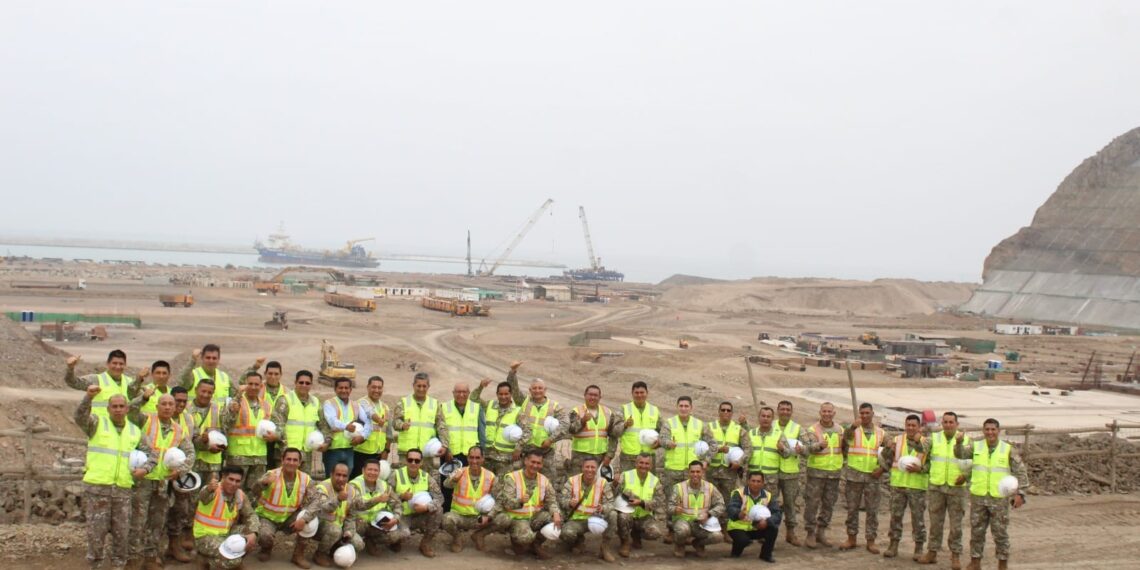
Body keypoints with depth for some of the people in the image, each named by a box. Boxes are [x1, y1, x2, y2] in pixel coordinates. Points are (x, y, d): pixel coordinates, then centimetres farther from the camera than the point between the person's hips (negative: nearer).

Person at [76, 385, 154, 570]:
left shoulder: (135, 431, 13)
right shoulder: (97, 423, 2)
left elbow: (152, 454, 18)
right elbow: (80, 417, -19)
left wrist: (145, 469, -2)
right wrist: (89, 397, -36)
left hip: (123, 490, 3)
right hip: (96, 487, -3)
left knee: (122, 533, 8)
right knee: (96, 532, 0)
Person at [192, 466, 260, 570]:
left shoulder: (240, 495, -1)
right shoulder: (212, 491, -21)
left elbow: (251, 515, 3)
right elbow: (203, 496, -44)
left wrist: (253, 534, -18)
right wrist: (210, 489, -70)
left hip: (226, 534, 7)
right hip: (205, 537, -7)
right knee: (233, 560, -28)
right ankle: (209, 559, 2)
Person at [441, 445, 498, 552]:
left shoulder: (490, 476, -4)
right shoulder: (459, 472, -11)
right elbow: (446, 484, -30)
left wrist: (488, 515, -18)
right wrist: (453, 480, -53)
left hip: (479, 517, 2)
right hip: (458, 515, -2)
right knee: (447, 519, -34)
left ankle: (478, 535, 8)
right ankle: (457, 537, 3)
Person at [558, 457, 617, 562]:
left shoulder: (603, 483, -4)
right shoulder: (572, 481, -5)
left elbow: (610, 503, -9)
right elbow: (562, 501, -8)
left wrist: (603, 508, -33)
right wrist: (569, 503, -33)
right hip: (576, 520, -1)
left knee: (613, 515, -28)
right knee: (566, 533, -33)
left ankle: (605, 548, -10)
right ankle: (579, 539, 8)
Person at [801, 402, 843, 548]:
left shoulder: (840, 430, 9)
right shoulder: (813, 430, -6)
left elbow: (845, 448, 21)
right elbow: (808, 447, -21)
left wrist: (843, 462, 4)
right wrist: (819, 445, -39)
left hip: (834, 472, 5)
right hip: (816, 471, -5)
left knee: (829, 504, 11)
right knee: (812, 503, -4)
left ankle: (821, 532, 23)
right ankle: (810, 534, 4)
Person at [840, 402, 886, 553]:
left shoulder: (881, 433, 8)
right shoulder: (853, 430, 2)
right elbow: (846, 436, -22)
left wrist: (882, 468, -5)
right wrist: (853, 426, -43)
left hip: (873, 476, 1)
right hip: (854, 475, -1)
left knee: (872, 510, 3)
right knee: (852, 508, 5)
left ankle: (871, 541, 10)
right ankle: (851, 539, 15)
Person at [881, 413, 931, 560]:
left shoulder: (926, 443, 1)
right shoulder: (896, 440, 6)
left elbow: (931, 464, -1)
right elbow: (887, 461, 9)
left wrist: (920, 469, -18)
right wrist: (888, 448, -9)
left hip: (917, 486, -2)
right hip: (898, 484, 2)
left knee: (918, 518, 2)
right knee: (895, 516, 6)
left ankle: (919, 549, 11)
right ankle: (893, 546, 15)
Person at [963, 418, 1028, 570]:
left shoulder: (1008, 449, -1)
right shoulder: (976, 447, 5)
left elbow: (1020, 472, 1)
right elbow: (960, 454, -9)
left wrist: (1020, 493, -7)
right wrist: (959, 443, -30)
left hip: (999, 498, -2)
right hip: (978, 497, 2)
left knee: (1000, 533, 4)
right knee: (976, 531, 9)